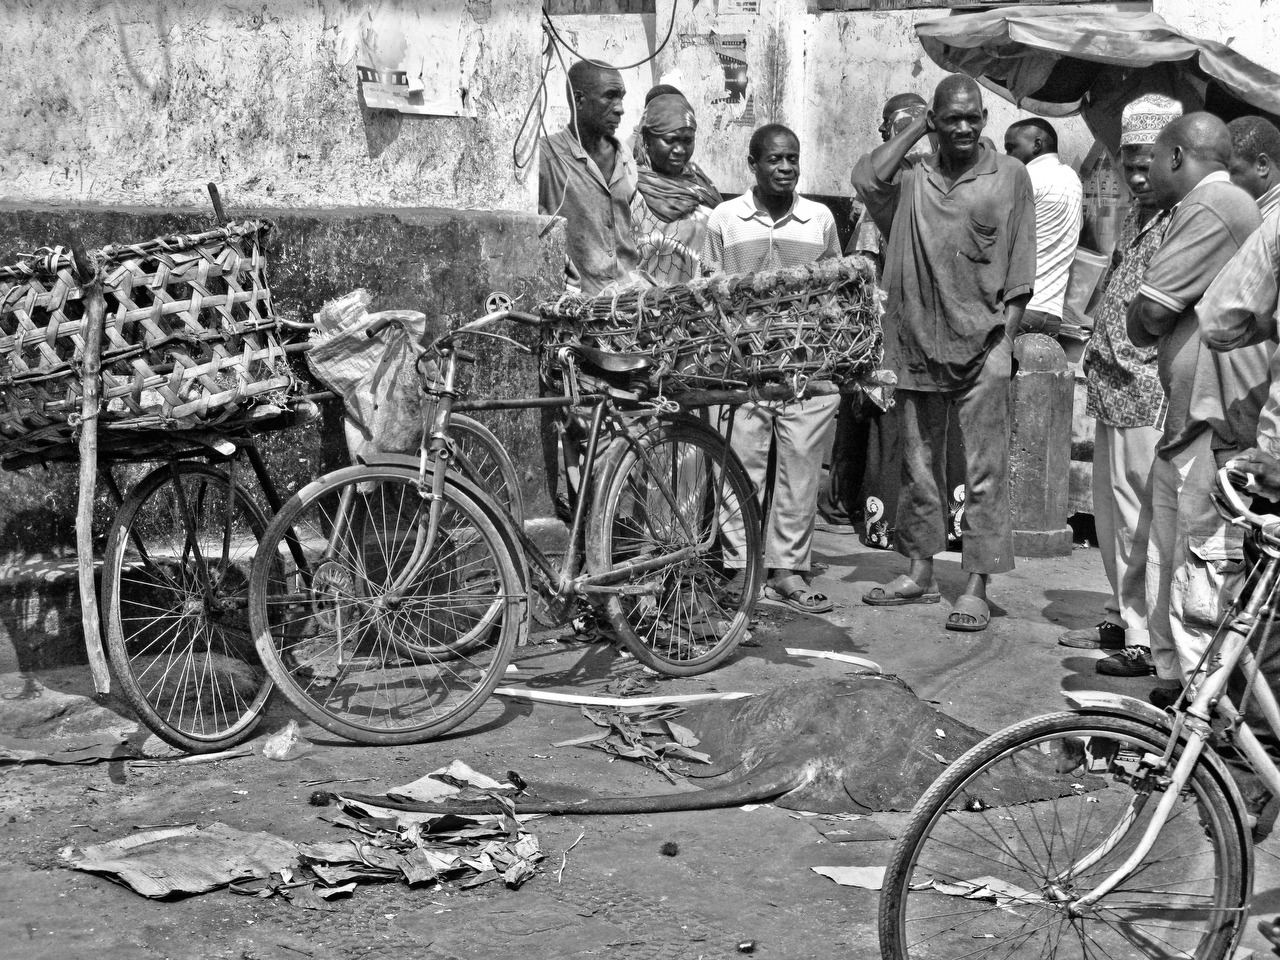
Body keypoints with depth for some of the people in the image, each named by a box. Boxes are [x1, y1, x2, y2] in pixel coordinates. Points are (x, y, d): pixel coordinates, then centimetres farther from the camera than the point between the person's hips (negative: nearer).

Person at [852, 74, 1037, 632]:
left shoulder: (1010, 176, 2)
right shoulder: (914, 178, 7)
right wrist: (917, 128, -3)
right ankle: (920, 572, 25)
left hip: (981, 348, -3)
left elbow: (1021, 270, 1)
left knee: (984, 474, -4)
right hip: (917, 344, 3)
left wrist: (1005, 340, -7)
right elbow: (868, 178, -15)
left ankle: (976, 587, -1)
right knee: (917, 465, 12)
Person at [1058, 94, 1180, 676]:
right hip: (1113, 393, 10)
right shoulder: (1138, 217, 17)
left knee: (1140, 519, -6)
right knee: (1111, 513, 17)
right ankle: (1123, 618, 29)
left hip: (1146, 394, -10)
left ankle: (1149, 640, 0)